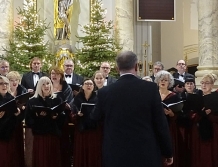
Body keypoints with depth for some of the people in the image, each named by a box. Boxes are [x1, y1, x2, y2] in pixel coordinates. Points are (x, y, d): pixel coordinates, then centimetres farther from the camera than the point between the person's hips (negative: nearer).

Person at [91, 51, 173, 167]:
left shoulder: (105, 92, -5)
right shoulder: (150, 88, -8)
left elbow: (94, 118, 12)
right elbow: (161, 123, -5)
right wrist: (168, 152, 6)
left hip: (116, 155, 1)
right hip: (146, 154, -1)